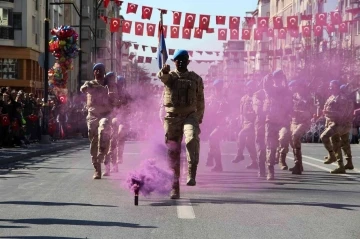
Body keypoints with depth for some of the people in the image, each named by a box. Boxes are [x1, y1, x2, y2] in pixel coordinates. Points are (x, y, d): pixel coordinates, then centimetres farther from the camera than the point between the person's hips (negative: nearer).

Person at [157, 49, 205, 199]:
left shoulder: (196, 79, 10)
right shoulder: (169, 76, 7)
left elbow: (200, 100, 20)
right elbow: (162, 76, -19)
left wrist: (199, 117, 25)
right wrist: (163, 71, -42)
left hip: (190, 115, -1)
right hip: (172, 117, 1)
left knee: (192, 139, -32)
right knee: (172, 153, 2)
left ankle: (191, 173, -27)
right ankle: (175, 188, 10)